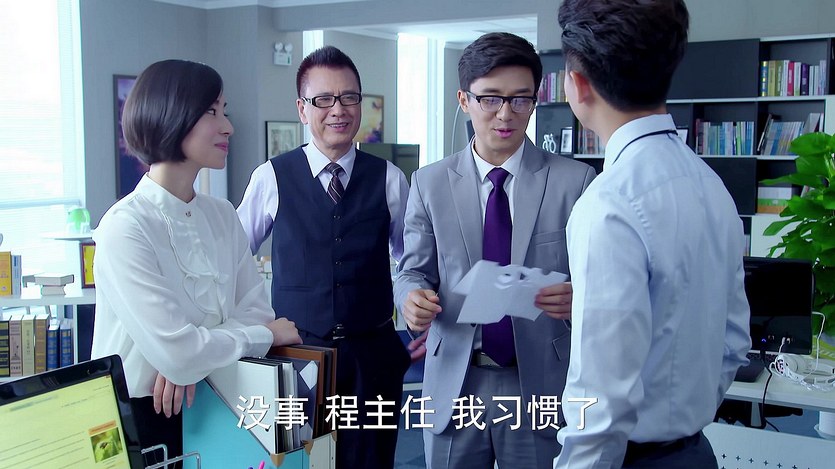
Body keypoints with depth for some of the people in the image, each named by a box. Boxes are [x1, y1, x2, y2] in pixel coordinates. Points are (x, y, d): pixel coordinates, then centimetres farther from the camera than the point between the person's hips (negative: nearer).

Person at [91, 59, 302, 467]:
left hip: (208, 406, 6)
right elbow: (174, 351, -25)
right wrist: (267, 335, -11)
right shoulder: (126, 227, -20)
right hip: (138, 417, -6)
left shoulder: (222, 215, 2)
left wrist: (192, 355, -19)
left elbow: (254, 308, -2)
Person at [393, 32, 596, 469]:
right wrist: (412, 295, -16)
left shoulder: (575, 181, -3)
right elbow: (413, 270, 6)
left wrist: (578, 297, -24)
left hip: (541, 384, -1)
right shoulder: (430, 183, 3)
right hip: (453, 381, 2)